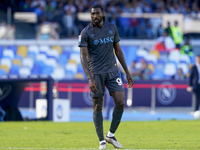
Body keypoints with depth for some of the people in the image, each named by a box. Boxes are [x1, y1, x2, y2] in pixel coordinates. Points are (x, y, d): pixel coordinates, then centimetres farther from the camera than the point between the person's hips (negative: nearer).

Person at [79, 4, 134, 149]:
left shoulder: (112, 28, 6)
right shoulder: (86, 32, -7)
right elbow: (83, 57, -11)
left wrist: (127, 72, 12)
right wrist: (90, 79, -21)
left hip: (112, 71, 3)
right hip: (96, 73, -3)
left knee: (120, 102, -7)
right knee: (97, 107, 0)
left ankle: (111, 135, 8)